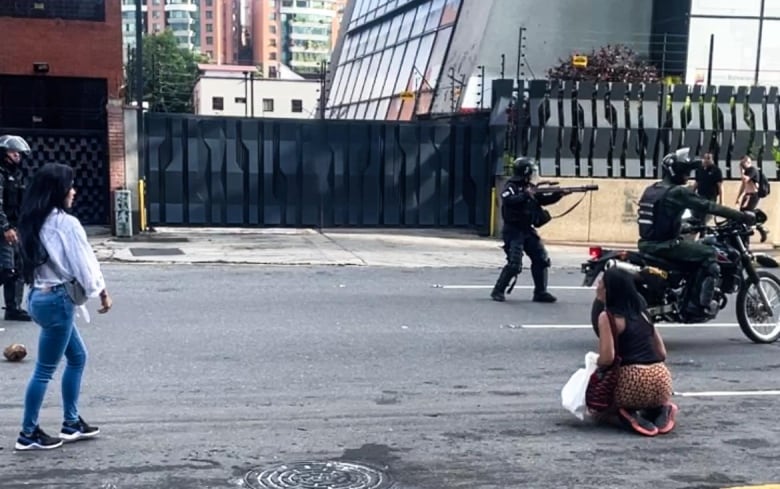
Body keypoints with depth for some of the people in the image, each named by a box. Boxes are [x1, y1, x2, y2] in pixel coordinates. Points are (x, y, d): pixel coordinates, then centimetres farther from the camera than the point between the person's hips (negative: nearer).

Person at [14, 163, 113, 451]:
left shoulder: (34, 222, 9)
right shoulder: (66, 223, -17)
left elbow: (48, 260, 8)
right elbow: (83, 263, -13)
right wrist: (102, 292, 1)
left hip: (39, 295, 9)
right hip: (57, 299, -9)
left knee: (77, 356, 20)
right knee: (45, 369, 1)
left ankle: (72, 424, 26)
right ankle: (28, 434, 11)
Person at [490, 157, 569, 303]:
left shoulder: (530, 187, 12)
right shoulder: (510, 187, -10)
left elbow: (543, 200, 15)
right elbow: (508, 200, -29)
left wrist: (559, 195, 4)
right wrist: (526, 194, -28)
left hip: (528, 230, 8)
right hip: (513, 231, -8)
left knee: (542, 259, 5)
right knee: (514, 264, -14)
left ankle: (540, 292, 14)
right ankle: (498, 291, 1)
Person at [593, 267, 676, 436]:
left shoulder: (607, 316, -4)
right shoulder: (640, 311, 16)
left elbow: (607, 358, -12)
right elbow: (662, 353, 18)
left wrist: (592, 367, 8)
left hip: (634, 382, -6)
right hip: (661, 379, 6)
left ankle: (627, 415, -4)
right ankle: (661, 410, 9)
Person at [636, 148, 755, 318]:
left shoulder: (650, 190, 14)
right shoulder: (678, 192, -13)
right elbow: (709, 207, -16)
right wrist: (743, 216, -14)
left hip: (647, 244, 10)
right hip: (665, 245, -10)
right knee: (708, 254, -6)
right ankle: (698, 304, -8)